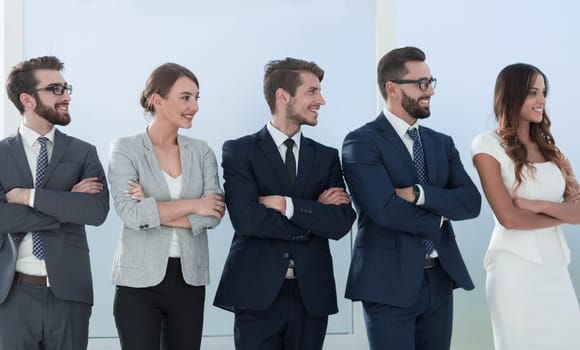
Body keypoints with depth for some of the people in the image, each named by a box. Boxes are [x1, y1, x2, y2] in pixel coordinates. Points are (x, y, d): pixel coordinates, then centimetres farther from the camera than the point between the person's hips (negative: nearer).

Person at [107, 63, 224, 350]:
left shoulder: (202, 152, 7)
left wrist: (154, 211, -12)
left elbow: (214, 214, -5)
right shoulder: (125, 149, -2)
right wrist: (192, 205, -11)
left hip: (190, 280, 3)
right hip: (140, 280, -3)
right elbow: (130, 211, -15)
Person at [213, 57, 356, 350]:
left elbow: (341, 223, -2)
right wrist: (314, 215, -8)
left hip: (312, 294, 3)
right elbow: (246, 218, -14)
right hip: (257, 293, -3)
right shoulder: (239, 151, 0)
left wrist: (285, 204, -11)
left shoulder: (327, 157, 11)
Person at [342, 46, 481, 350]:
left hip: (439, 279, 6)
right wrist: (438, 219, -4)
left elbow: (471, 202, 0)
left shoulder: (441, 143, 13)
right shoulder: (361, 142, -7)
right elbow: (386, 210, -19)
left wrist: (420, 194, -16)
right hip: (390, 282, -6)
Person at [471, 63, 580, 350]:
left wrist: (539, 205, -13)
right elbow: (509, 218, -13)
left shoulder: (549, 147, 11)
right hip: (516, 267, -5)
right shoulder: (488, 146, -5)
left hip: (556, 266, 5)